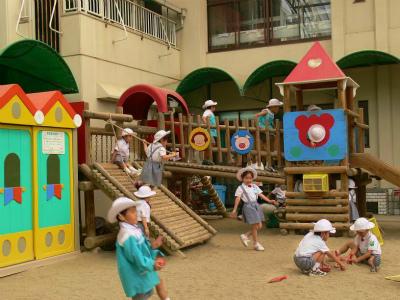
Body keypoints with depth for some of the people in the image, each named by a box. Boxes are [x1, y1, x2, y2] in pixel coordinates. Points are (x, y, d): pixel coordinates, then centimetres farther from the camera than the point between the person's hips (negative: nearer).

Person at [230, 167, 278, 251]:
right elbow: (237, 199, -9)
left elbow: (261, 195, 10)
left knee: (259, 226, 4)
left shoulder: (254, 186, 12)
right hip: (248, 206, -7)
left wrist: (269, 201, -1)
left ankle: (245, 236, 21)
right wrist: (234, 210, -15)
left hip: (256, 205, 7)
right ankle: (256, 243, 12)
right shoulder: (241, 188, -4)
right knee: (255, 226, -4)